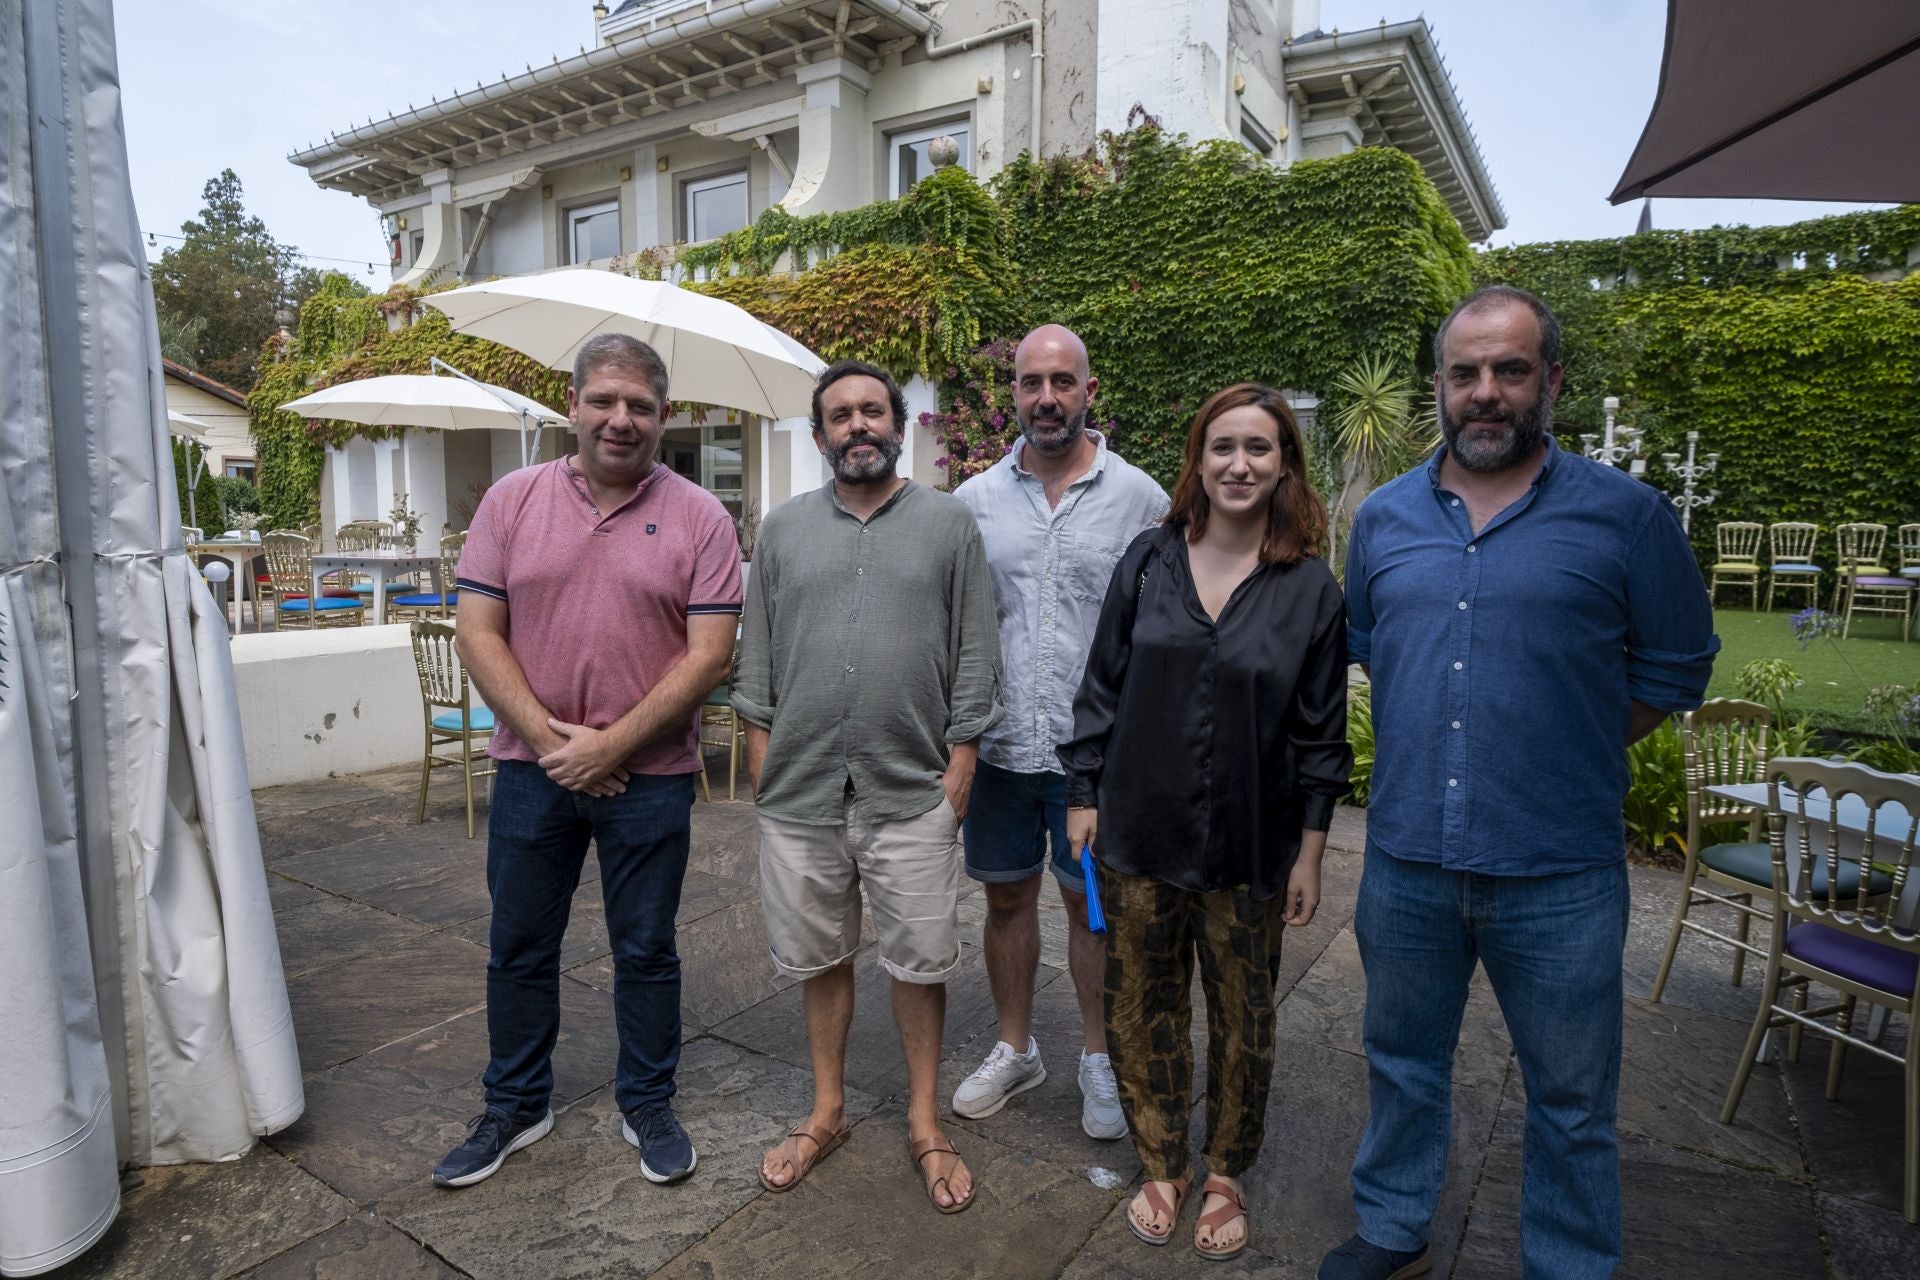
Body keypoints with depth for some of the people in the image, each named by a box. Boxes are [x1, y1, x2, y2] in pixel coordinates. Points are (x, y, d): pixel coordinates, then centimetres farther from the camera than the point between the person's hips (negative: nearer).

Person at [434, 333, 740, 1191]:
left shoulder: (699, 518, -5)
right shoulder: (512, 500, 2)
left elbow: (708, 655, -10)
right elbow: (478, 632, -1)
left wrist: (610, 745, -14)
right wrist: (547, 736, -12)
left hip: (649, 775, -2)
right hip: (532, 767, 2)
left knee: (645, 952, 12)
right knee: (518, 949, 15)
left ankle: (647, 1103, 32)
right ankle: (515, 1106, 36)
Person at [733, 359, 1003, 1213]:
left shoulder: (949, 523, 2)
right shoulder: (783, 528, 8)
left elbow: (974, 656, 0)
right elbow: (757, 654, 9)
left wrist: (960, 765, -4)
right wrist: (760, 753, 4)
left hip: (912, 790, -2)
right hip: (800, 789, 2)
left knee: (920, 962, 8)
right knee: (820, 957, 14)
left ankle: (925, 1124, 28)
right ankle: (827, 1112, 34)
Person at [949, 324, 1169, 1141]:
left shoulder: (1138, 498, -3)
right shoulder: (975, 499, 3)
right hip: (999, 742, 3)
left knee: (1093, 903, 11)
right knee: (1007, 895, 15)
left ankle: (1099, 1059, 32)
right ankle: (1015, 1049, 35)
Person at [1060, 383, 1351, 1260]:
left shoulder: (1310, 588, -5)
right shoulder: (1149, 560, -2)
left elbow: (1319, 734, -1)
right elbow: (1102, 687, 3)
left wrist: (1309, 854, -1)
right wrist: (1083, 798, 1)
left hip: (1248, 848, -1)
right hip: (1140, 835, 1)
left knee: (1241, 1017, 14)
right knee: (1142, 1007, 13)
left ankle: (1225, 1176, 38)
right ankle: (1162, 1166, 36)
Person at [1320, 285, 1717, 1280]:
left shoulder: (1625, 514, -6)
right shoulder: (1383, 518, 4)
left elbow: (1674, 670, 2)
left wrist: (1567, 755, 0)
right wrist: (1435, 745, 10)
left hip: (1559, 876, -3)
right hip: (1407, 862, 3)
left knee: (1571, 1101, 14)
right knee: (1403, 1063, 20)